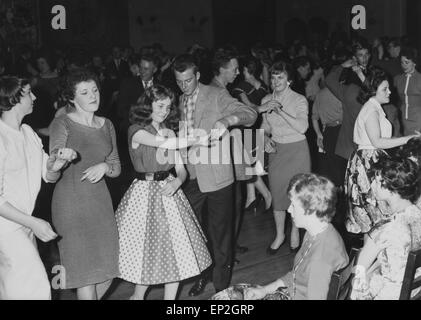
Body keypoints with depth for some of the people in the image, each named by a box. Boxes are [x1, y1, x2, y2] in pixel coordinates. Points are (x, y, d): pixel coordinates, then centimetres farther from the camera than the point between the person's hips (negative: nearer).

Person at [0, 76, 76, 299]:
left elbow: (48, 176, 12)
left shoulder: (28, 132, 7)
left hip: (24, 223, 8)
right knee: (36, 289, -11)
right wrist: (33, 223, -22)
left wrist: (55, 166, -13)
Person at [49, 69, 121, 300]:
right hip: (71, 202, -5)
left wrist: (104, 166, -8)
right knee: (86, 273, -4)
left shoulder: (106, 125, 9)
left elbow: (117, 168, 12)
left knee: (108, 271, 8)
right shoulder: (62, 124, -6)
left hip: (100, 201, 5)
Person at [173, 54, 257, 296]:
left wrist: (227, 120, -36)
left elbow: (250, 114, -16)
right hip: (191, 176, 5)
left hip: (217, 176, -5)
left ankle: (221, 284, 20)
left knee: (220, 232, 4)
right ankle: (201, 275, 29)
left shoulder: (218, 96, -6)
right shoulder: (180, 102, 12)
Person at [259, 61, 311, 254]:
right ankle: (279, 234, 23)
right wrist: (266, 138, -6)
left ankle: (295, 233, 24)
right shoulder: (267, 100, 5)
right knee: (277, 192, 6)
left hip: (297, 150, -3)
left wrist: (280, 111, -25)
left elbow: (302, 127, -21)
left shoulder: (299, 100, -8)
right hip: (276, 151, 3)